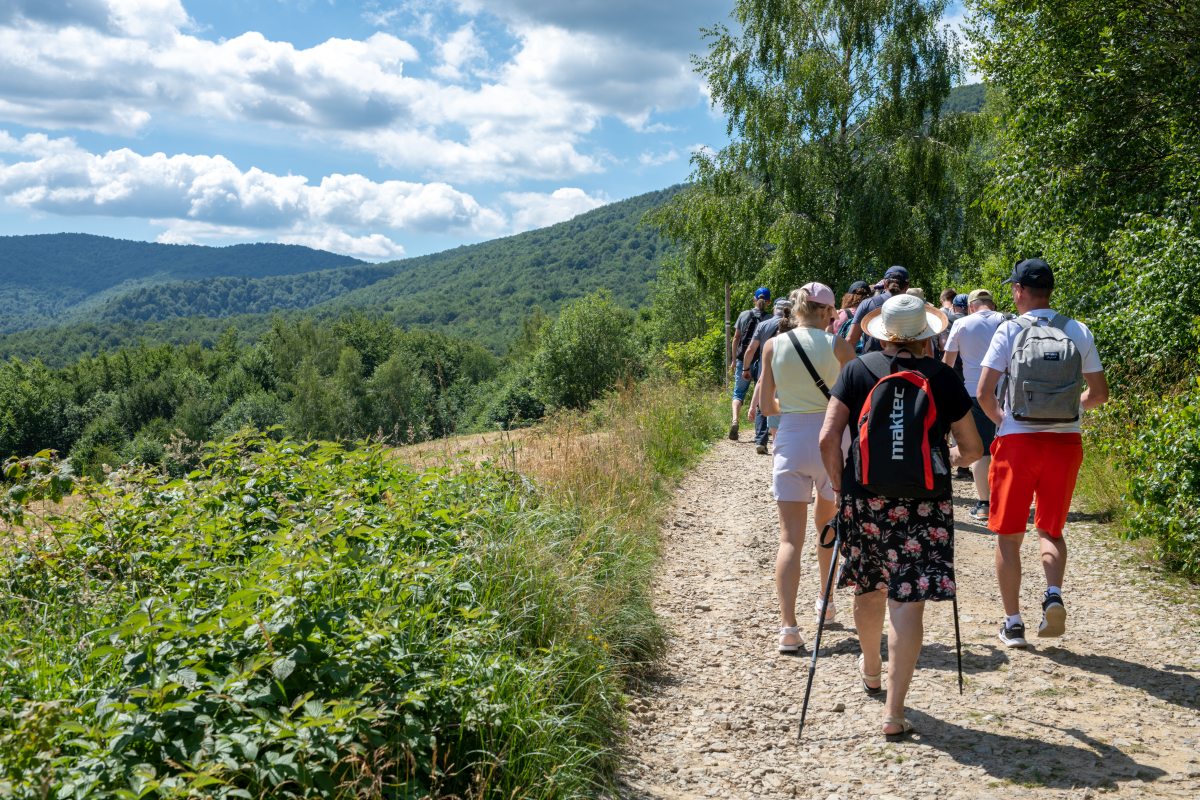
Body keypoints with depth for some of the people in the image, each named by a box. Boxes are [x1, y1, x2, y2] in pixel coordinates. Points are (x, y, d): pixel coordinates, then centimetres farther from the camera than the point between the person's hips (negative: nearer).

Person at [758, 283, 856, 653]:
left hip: (790, 440, 0)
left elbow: (767, 405, 5)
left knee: (790, 537, -1)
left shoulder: (773, 346, 0)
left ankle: (788, 626, -11)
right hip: (830, 439, 0)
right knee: (826, 523, 24)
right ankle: (825, 599, 39)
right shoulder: (837, 344, -5)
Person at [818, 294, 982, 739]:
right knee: (908, 601, 0)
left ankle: (870, 670, 45)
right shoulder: (942, 378, 0)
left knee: (869, 588, 21)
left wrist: (840, 484, 9)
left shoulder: (858, 370, 1)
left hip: (864, 498, 2)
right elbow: (972, 449, 6)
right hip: (924, 503, -1)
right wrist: (949, 460, 27)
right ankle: (894, 713, -1)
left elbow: (828, 439, -6)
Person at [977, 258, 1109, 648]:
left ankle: (1013, 623, 11)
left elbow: (983, 393, -11)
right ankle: (1053, 594, -7)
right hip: (1066, 441, 3)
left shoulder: (1009, 330, -6)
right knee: (1050, 530, 18)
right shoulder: (1079, 332, 4)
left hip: (1018, 440, -3)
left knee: (1008, 535, 9)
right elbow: (1099, 392, 9)